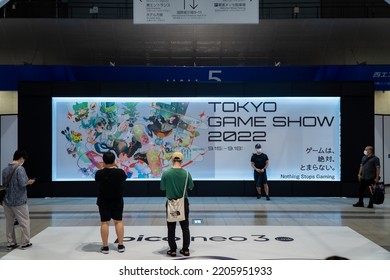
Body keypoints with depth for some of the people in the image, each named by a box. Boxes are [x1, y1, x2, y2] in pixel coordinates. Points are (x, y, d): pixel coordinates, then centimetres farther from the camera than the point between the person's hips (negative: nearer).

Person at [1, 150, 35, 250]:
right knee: (24, 222, 8)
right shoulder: (20, 169, -16)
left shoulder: (5, 170, 5)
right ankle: (25, 243, 14)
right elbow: (22, 183, -23)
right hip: (19, 201, -6)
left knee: (9, 223, 14)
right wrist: (29, 182, -2)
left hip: (7, 201, 6)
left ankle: (10, 243, 20)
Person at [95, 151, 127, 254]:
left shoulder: (99, 173, -14)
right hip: (118, 201, 1)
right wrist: (116, 167, 11)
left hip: (103, 201, -1)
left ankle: (105, 247, 8)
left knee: (104, 223, 4)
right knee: (118, 221, 10)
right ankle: (120, 245, 13)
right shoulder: (120, 172, -12)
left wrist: (104, 168, 8)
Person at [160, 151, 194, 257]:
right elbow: (191, 187, 1)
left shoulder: (166, 173, -12)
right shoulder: (186, 173, -11)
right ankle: (185, 249, 15)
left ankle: (173, 250, 13)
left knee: (171, 228, 9)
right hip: (183, 203, 1)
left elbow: (162, 188, -3)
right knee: (185, 227, 12)